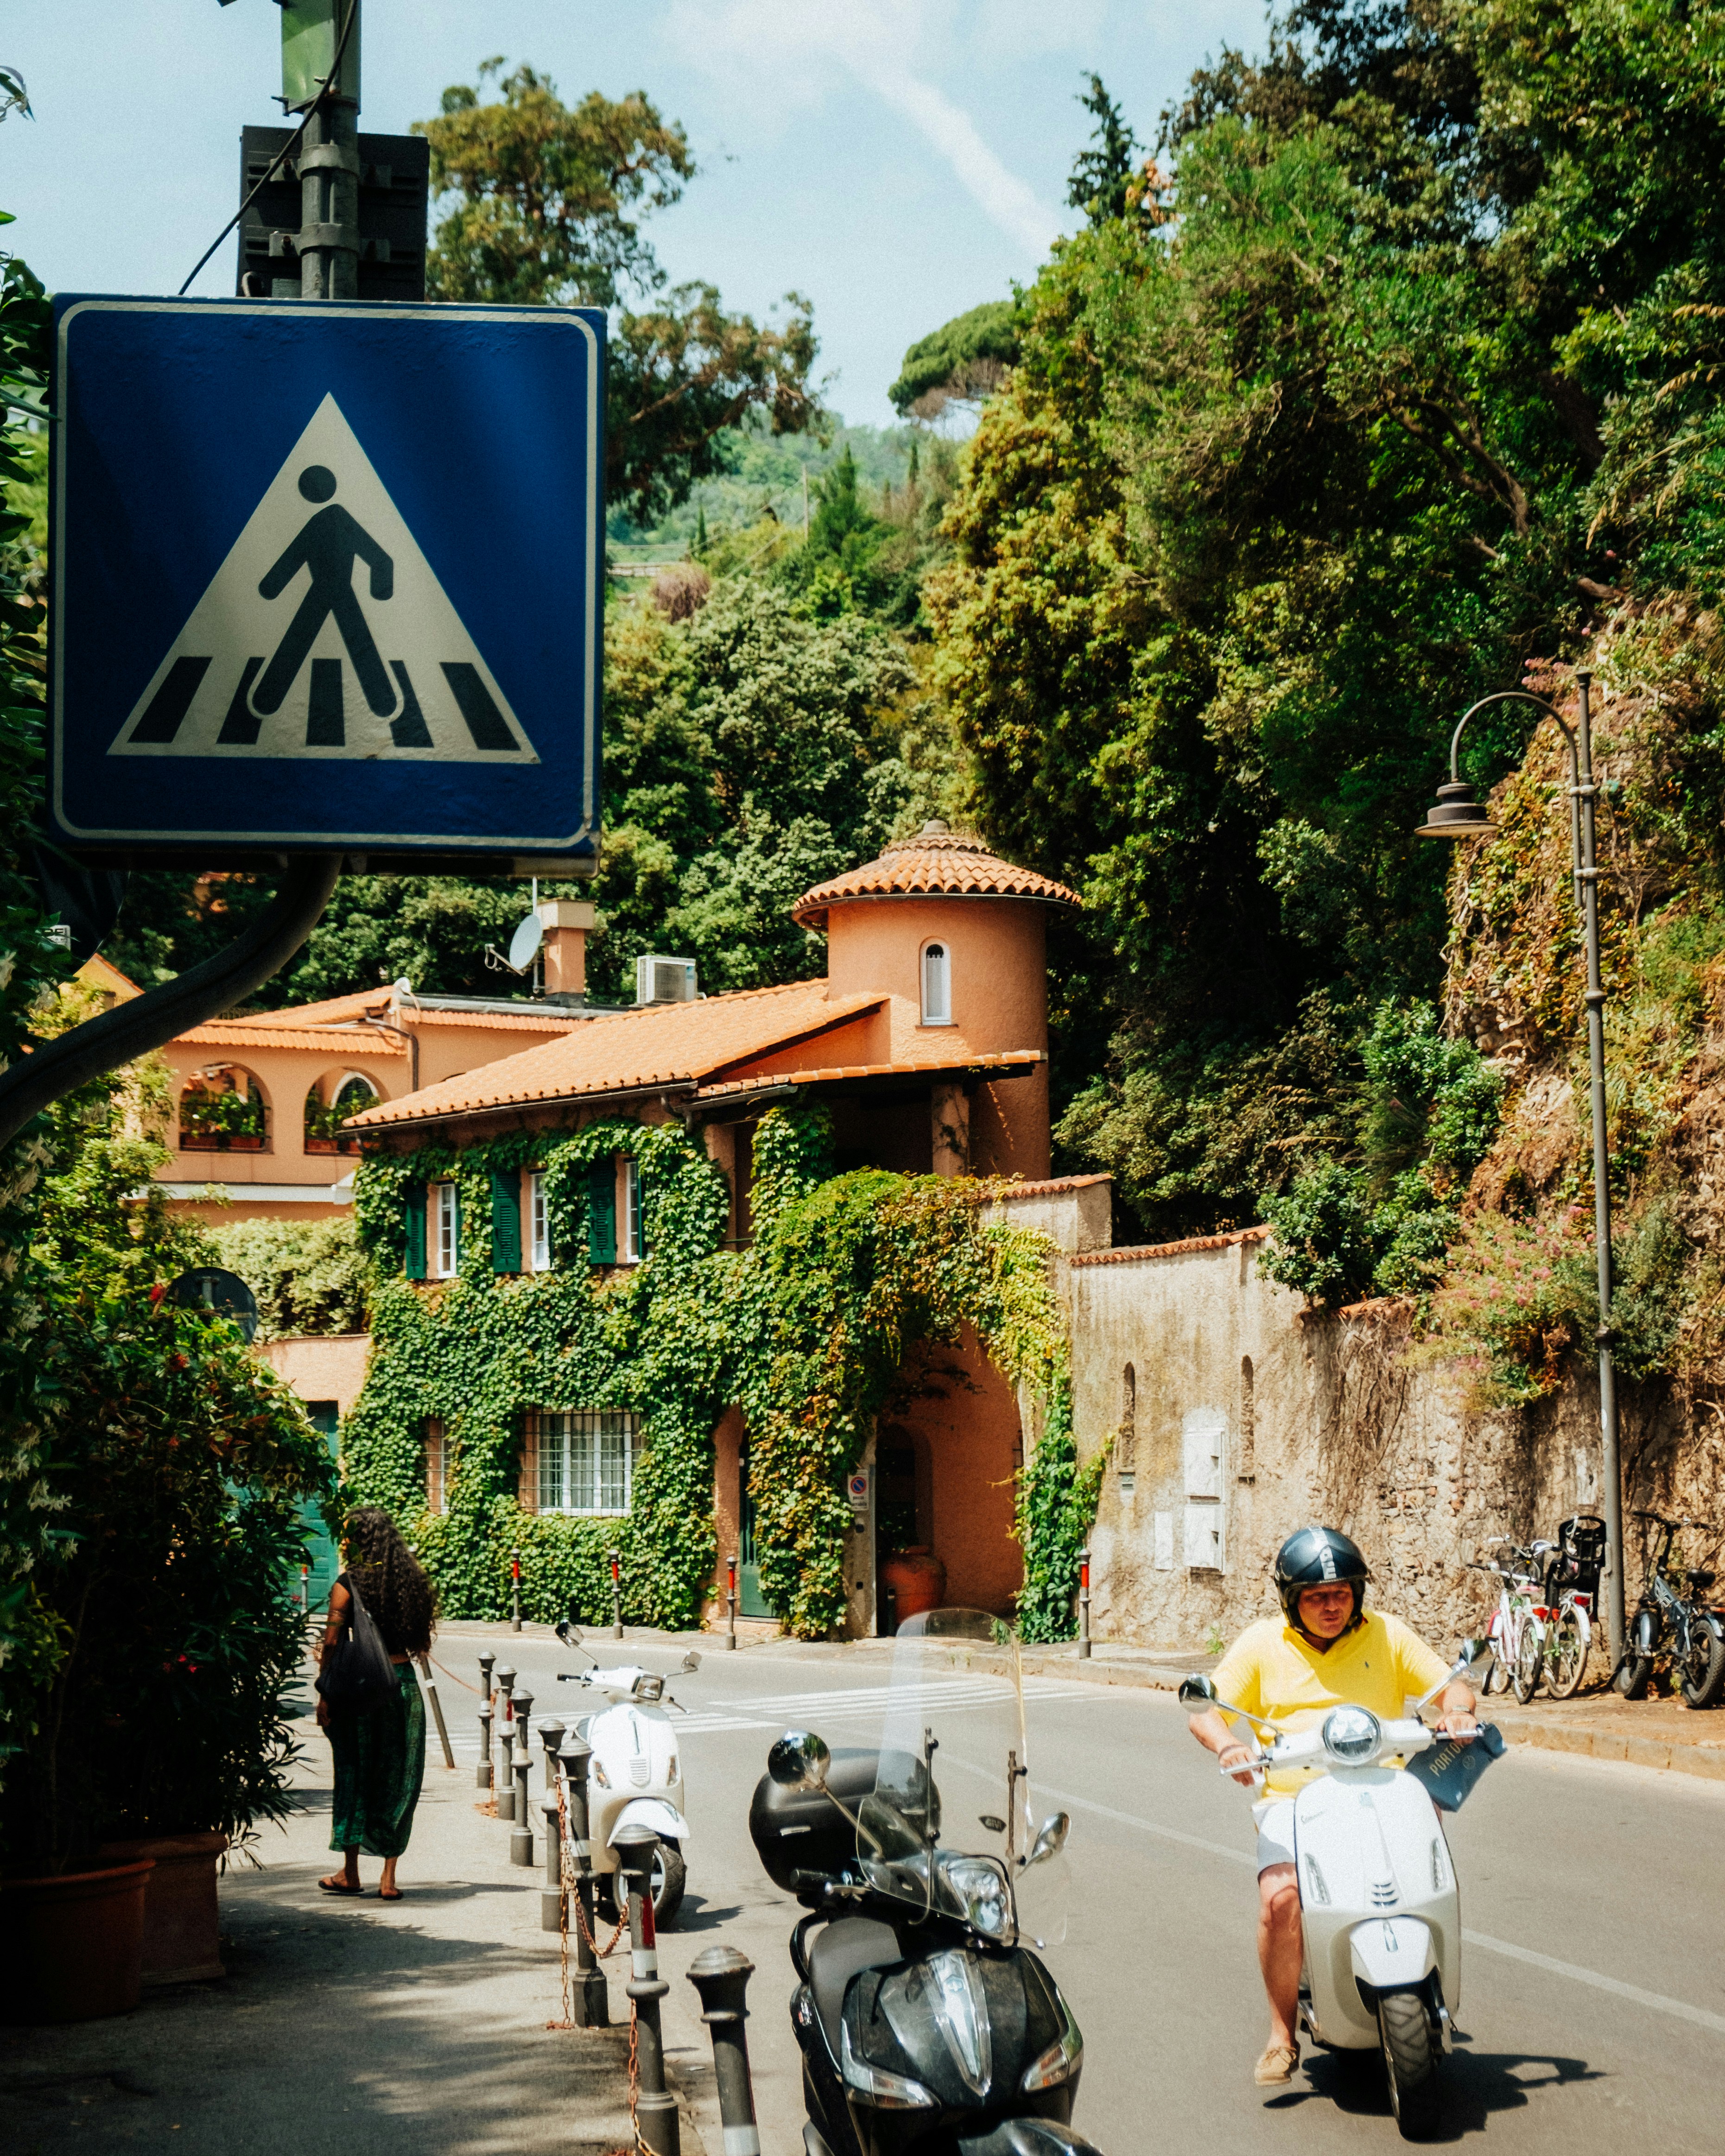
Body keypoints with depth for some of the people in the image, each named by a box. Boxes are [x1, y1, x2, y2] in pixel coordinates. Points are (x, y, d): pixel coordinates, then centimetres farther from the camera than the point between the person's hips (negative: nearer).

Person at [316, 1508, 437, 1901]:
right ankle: (389, 1878, 7)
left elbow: (332, 1644, -9)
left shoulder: (348, 1584, -8)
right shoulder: (408, 1581, 6)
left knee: (353, 1774, 8)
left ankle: (351, 1873, 12)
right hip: (404, 1684, 4)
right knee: (397, 1780, 7)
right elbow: (419, 1642, 10)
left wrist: (325, 1697, -6)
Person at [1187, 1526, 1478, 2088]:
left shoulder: (1387, 1635, 10)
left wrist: (1457, 1710, -15)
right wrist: (1229, 1746, -17)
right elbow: (1207, 1709, 5)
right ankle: (1283, 2036, -9)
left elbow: (1453, 1687, 10)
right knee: (1280, 1899, -27)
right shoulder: (1263, 1643, 9)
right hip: (1294, 1802, -1)